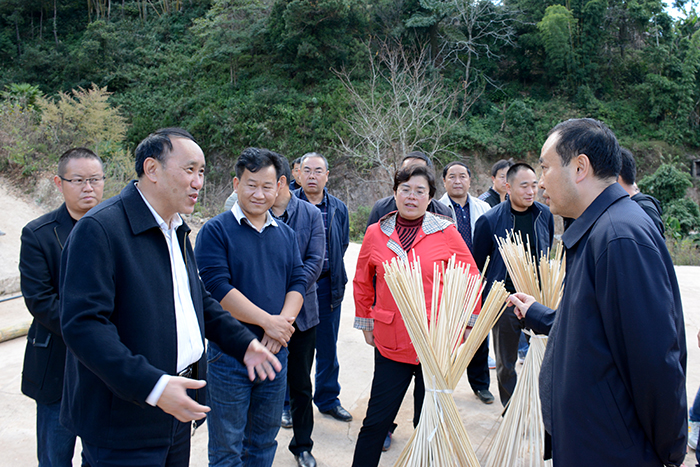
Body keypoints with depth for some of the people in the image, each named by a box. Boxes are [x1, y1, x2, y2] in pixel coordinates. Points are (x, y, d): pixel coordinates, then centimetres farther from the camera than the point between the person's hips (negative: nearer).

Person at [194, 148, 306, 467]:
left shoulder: (286, 234, 10)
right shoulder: (216, 231, -8)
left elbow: (298, 283, 5)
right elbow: (218, 288, -17)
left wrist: (283, 321, -13)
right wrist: (268, 321, -17)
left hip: (275, 351, 5)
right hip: (229, 354, -5)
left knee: (264, 441, 19)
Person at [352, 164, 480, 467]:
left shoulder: (446, 232, -3)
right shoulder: (376, 233, 2)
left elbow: (471, 278, 5)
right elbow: (362, 282, 14)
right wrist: (365, 323, 15)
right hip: (390, 342, 1)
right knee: (377, 420, 7)